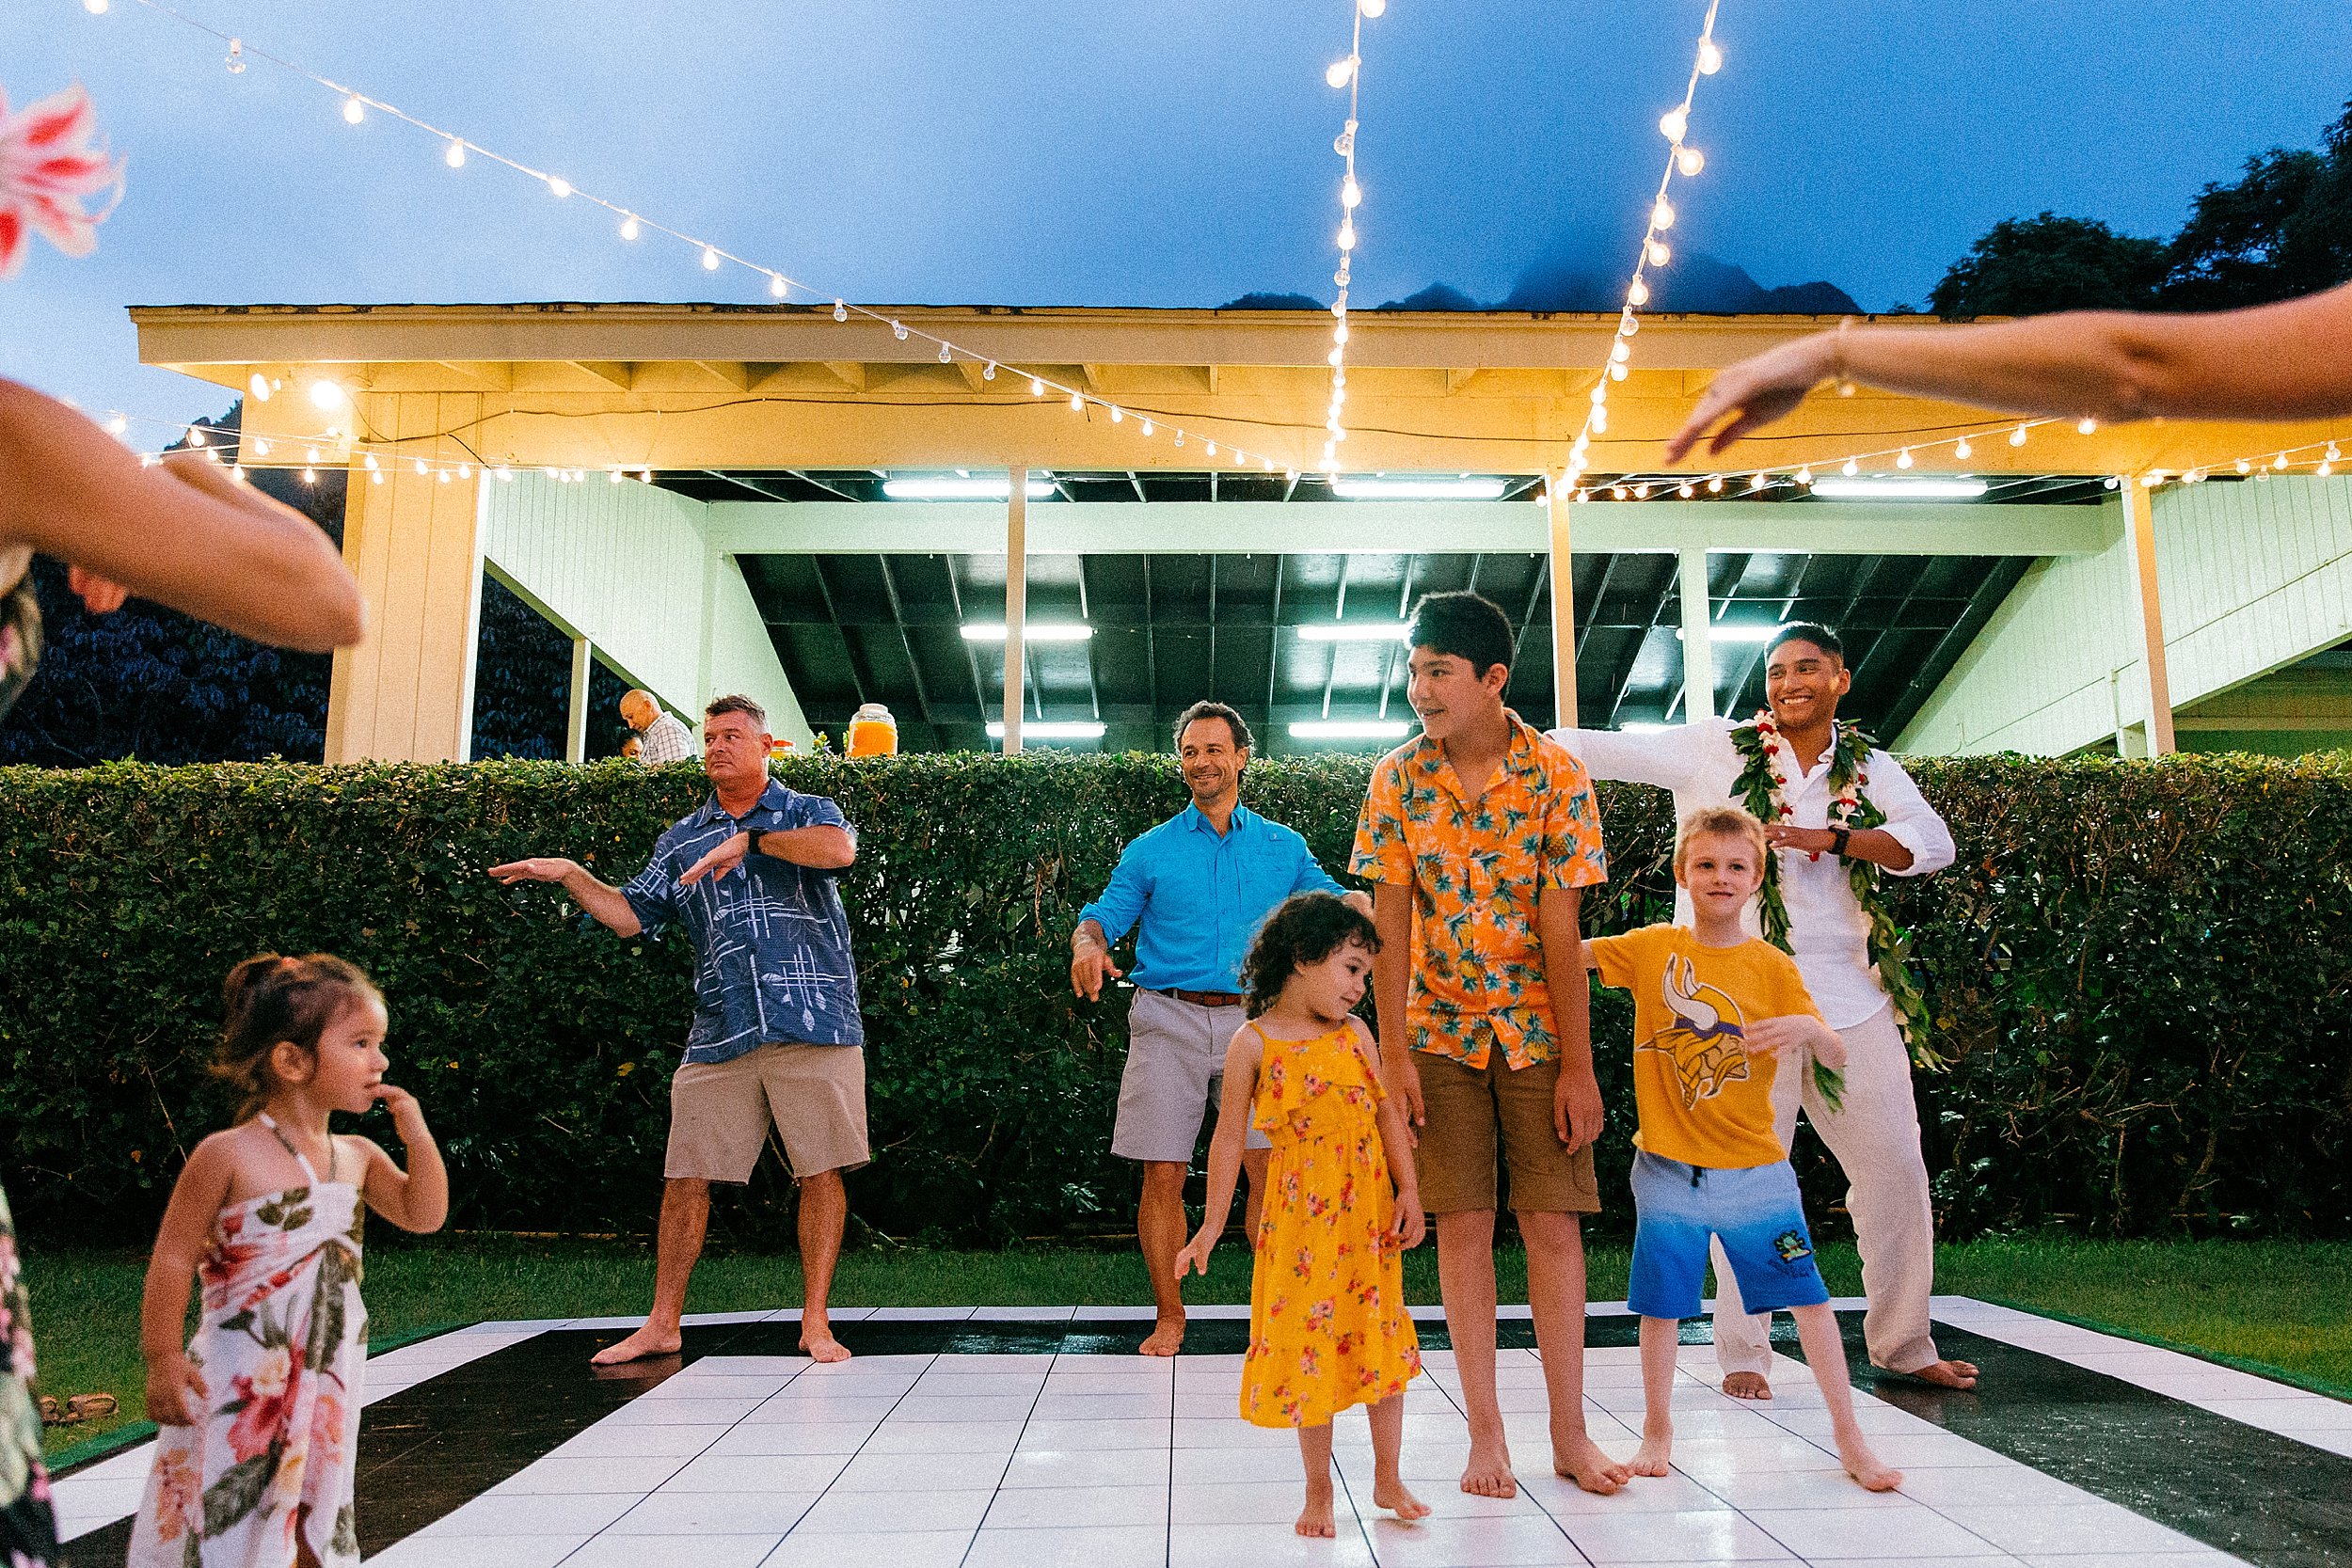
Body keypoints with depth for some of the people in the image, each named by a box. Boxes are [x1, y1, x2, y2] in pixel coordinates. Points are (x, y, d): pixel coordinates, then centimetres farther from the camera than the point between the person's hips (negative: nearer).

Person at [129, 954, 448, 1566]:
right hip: (239, 1382, -6)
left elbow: (424, 1216, 6)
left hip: (327, 1381, 6)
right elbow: (173, 1261, -10)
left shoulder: (357, 1157, 4)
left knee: (315, 1518, 16)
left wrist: (417, 1136, -5)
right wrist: (164, 1361, -9)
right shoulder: (227, 1156, -13)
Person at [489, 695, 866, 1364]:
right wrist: (570, 874, 4)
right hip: (720, 1035, 3)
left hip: (814, 1027, -3)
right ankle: (663, 1325, 16)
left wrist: (750, 840, -15)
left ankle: (815, 1323, 10)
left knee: (821, 1171, -1)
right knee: (686, 1177, 3)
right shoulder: (682, 839, 19)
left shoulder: (806, 813, 7)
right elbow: (630, 914, 16)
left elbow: (840, 848, -16)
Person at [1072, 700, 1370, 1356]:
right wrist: (1088, 944, -14)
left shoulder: (1284, 846, 15)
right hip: (1169, 1019, 0)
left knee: (1271, 1170, -8)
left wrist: (1356, 904, -7)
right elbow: (1105, 914, 9)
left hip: (1253, 1019, 0)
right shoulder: (1150, 850, 12)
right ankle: (1169, 1317, 13)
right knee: (1163, 1176, -1)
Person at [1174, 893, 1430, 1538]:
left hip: (1370, 1213, 4)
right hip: (1302, 1217, -3)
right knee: (1310, 1343, 4)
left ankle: (1388, 1478, 26)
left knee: (1381, 1337, 9)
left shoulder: (1354, 1033, 5)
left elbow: (1386, 1112, 7)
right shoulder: (1254, 1041, -5)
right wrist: (1212, 1226, -2)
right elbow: (1230, 1135, -3)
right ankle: (1318, 1491, 21)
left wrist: (1408, 1192, -3)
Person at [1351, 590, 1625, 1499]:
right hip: (1442, 1028, 1)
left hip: (1538, 1026, -1)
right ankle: (1485, 1433, 13)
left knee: (1554, 1220, 0)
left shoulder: (1556, 776, -10)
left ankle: (1569, 1435, 13)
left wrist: (1578, 1065, -11)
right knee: (1463, 1222, 2)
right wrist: (1392, 1051, -9)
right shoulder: (1398, 780, -5)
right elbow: (1391, 919, -5)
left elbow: (1561, 928, -11)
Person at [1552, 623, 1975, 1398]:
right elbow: (1599, 749, -2)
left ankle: (1903, 1341, 27)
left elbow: (1932, 844, -5)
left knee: (1897, 1170, 8)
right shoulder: (1717, 748, 1)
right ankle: (1743, 1353, 14)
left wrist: (1827, 837, -18)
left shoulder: (1869, 767, 9)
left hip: (1850, 998, 4)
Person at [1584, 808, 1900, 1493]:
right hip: (1669, 1166, 0)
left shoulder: (1772, 966, -2)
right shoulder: (1652, 948, 0)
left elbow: (1836, 1057, -5)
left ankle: (1850, 1439, 19)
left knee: (1808, 1296, 3)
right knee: (1662, 1302, 7)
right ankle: (1657, 1431, 26)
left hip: (1756, 1167, 0)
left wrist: (1806, 1028, -27)